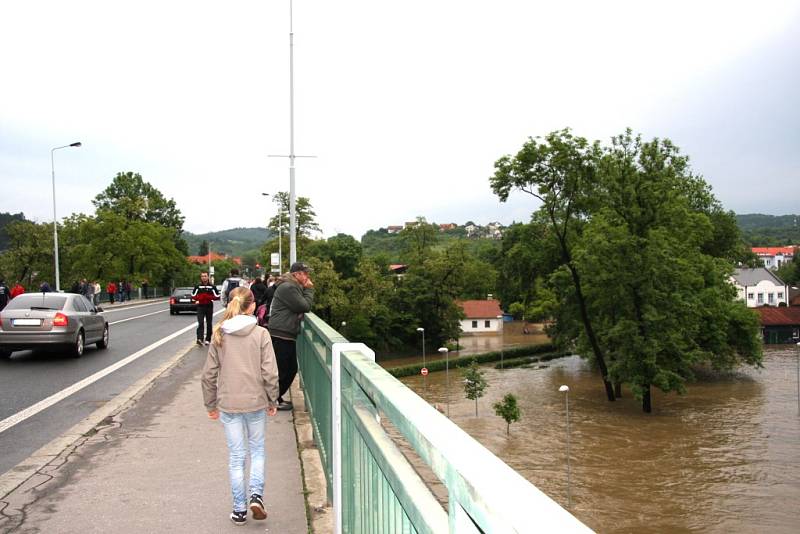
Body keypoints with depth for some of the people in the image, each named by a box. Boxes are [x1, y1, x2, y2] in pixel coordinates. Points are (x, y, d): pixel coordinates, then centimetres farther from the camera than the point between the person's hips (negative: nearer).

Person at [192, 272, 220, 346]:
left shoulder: (212, 287, 3)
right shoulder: (197, 286, 6)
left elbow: (217, 297, 2)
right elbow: (193, 296, 8)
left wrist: (209, 297, -14)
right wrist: (200, 297, -11)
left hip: (209, 307, 1)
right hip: (200, 307, -1)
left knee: (209, 324, 7)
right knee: (200, 323, -14)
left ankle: (208, 339, 17)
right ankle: (200, 339, -23)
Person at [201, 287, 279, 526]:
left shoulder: (219, 335, -2)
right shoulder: (260, 334, -9)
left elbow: (209, 374, 1)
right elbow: (270, 373, -10)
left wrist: (211, 404, 12)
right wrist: (273, 401, 4)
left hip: (228, 404, 2)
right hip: (256, 402, -1)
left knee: (236, 457, 12)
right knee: (257, 450, 19)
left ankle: (239, 510, 19)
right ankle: (256, 495, 3)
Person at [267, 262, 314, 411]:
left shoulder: (294, 287, 19)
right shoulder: (288, 287, -17)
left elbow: (305, 307, 18)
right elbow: (304, 307, -18)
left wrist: (307, 290, 7)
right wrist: (309, 290, -8)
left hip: (287, 336, 11)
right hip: (280, 335, -11)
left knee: (291, 369, 15)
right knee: (282, 370, -3)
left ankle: (277, 397, 26)